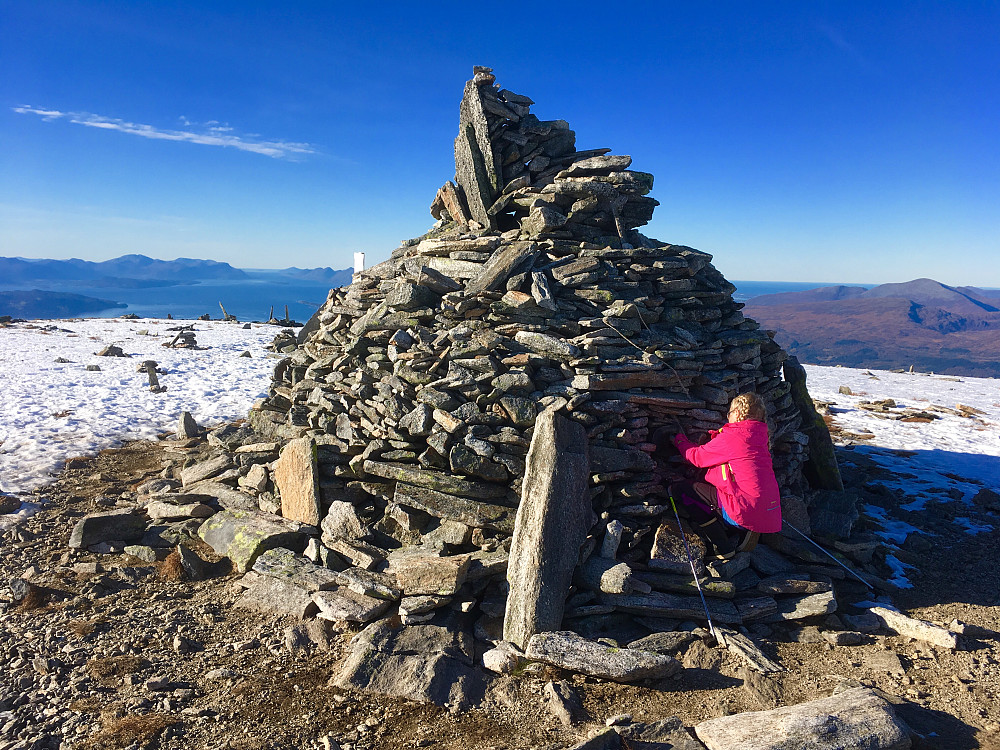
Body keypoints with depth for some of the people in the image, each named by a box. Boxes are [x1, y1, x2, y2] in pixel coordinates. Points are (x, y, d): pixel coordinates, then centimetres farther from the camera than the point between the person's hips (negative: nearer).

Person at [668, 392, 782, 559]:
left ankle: (724, 548, -1)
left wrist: (680, 440, 19)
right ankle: (743, 534, 8)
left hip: (745, 512, -9)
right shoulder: (759, 437, 12)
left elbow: (697, 457, 2)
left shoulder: (731, 437, -10)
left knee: (680, 489, -4)